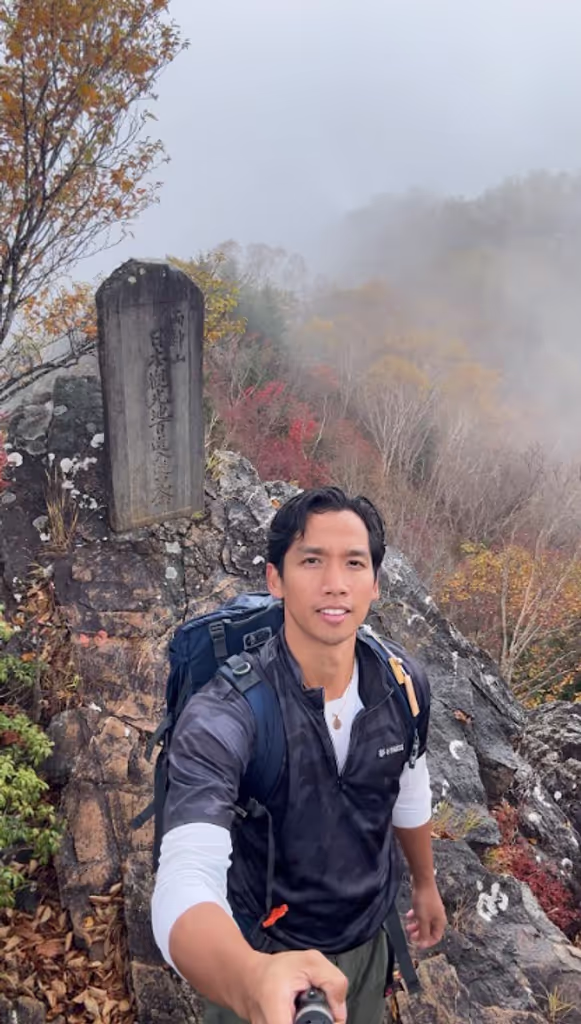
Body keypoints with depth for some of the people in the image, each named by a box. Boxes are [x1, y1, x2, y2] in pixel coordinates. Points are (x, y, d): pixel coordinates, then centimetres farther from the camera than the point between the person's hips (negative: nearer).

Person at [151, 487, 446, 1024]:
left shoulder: (405, 689, -16)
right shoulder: (220, 718, -32)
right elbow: (186, 881, -43)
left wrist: (425, 883, 18)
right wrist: (251, 978, -62)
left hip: (369, 940, 4)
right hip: (262, 954, -4)